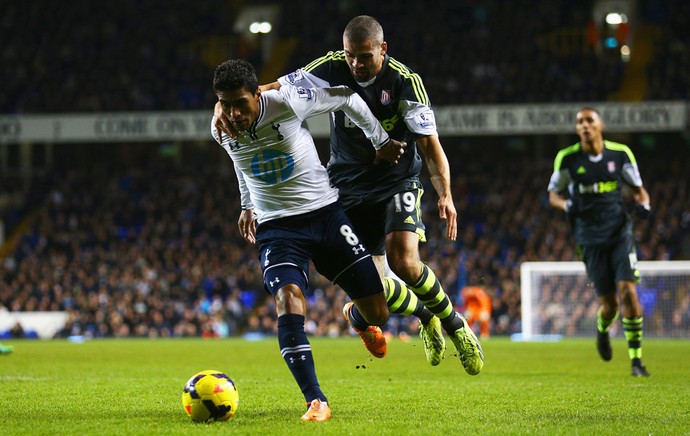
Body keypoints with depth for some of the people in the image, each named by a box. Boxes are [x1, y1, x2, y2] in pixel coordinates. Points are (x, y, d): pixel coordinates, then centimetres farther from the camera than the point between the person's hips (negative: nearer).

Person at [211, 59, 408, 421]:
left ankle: (356, 318, 42)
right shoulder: (221, 131, -6)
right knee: (288, 298, -29)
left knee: (377, 313, 0)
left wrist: (382, 141, 5)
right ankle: (316, 402, -29)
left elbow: (347, 98, -3)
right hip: (276, 227, 1)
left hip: (325, 213, -1)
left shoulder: (287, 102, -18)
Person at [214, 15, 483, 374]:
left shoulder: (404, 81, -16)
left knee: (403, 262, -23)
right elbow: (272, 91, -14)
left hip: (397, 183, -3)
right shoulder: (332, 69, -11)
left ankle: (454, 324, 2)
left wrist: (445, 193, -31)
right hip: (348, 189, 3)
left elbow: (429, 142, -17)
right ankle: (425, 315, 30)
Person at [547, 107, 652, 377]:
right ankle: (602, 330, 36)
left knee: (628, 291, -15)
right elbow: (554, 194, 10)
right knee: (609, 302, -3)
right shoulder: (567, 158, -2)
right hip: (590, 238, -1)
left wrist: (643, 203, -10)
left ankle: (636, 360, -4)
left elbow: (637, 188, 13)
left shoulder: (620, 154, 1)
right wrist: (568, 205, -13)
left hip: (620, 231, 1)